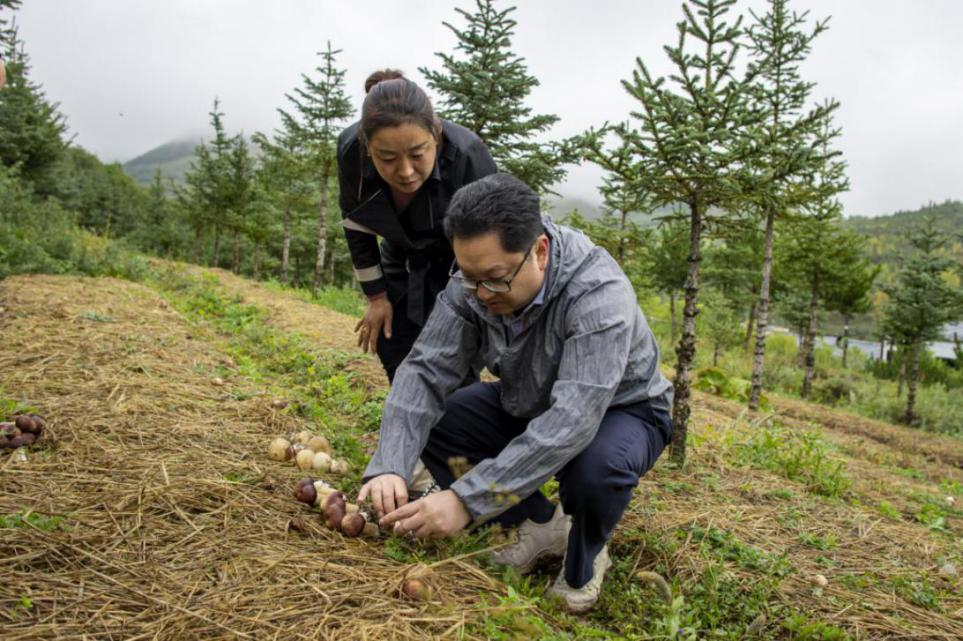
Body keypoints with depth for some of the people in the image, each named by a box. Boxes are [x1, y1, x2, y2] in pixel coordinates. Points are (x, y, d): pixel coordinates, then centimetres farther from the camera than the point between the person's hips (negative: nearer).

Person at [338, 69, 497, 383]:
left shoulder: (468, 157, -35)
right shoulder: (350, 150, -24)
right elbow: (356, 225, -6)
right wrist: (376, 297, -2)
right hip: (403, 267, 4)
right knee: (399, 371, 7)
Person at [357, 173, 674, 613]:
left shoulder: (599, 294, -35)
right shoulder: (472, 282, -20)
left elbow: (571, 421, -43)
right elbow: (426, 371, -22)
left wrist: (466, 500, -47)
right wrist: (389, 468, -37)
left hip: (618, 409, -5)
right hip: (527, 406, 5)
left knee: (597, 466, -39)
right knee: (425, 423, -12)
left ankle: (584, 556, -1)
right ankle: (542, 527, 4)